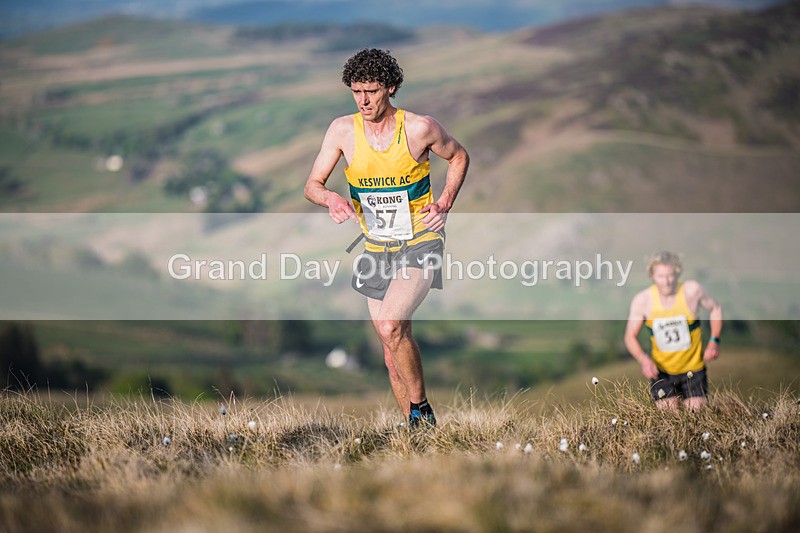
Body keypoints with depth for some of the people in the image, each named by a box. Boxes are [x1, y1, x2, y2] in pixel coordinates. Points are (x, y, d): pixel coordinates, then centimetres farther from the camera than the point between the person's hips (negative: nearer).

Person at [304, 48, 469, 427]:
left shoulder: (420, 128, -12)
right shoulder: (342, 130, -5)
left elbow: (458, 156, 7)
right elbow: (312, 185, -2)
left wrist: (445, 204, -6)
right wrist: (330, 198, -24)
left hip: (420, 243, -4)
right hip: (376, 250, 4)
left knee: (390, 327, -27)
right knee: (393, 356, 7)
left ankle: (421, 407, -8)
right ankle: (417, 432, 21)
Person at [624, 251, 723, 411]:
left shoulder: (691, 290, -14)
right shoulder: (642, 300, -13)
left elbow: (715, 309, 5)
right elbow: (630, 336, -4)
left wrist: (714, 341, -8)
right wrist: (643, 359, -22)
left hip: (693, 368, 0)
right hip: (661, 371, 0)